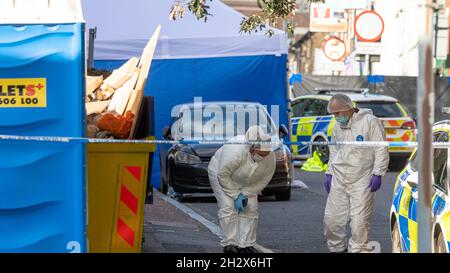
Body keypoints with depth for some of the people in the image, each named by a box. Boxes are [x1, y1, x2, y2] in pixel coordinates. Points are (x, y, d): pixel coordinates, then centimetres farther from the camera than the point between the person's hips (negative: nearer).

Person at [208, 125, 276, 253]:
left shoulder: (270, 156, -25)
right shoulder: (235, 151, -41)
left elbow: (263, 180, -11)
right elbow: (223, 175, -30)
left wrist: (244, 194, -17)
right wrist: (236, 196, -25)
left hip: (246, 183, 5)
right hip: (221, 172, -5)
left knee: (251, 209, -4)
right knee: (228, 208, -16)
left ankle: (246, 245, 2)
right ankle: (229, 245, -11)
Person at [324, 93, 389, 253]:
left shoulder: (369, 122, -8)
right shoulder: (338, 127, 14)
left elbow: (381, 149, -9)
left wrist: (377, 174, -13)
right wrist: (329, 173, 18)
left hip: (362, 181, -6)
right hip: (339, 180, 6)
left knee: (360, 220, -9)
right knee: (332, 218, 5)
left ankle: (358, 250, -2)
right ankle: (336, 248, 21)